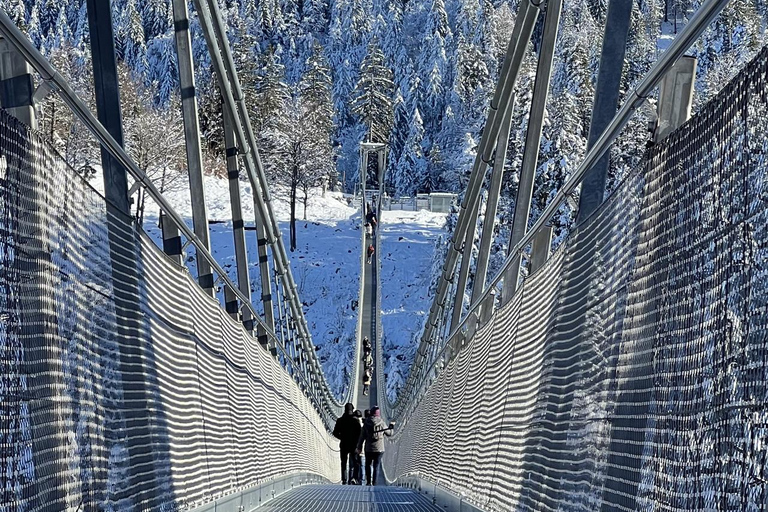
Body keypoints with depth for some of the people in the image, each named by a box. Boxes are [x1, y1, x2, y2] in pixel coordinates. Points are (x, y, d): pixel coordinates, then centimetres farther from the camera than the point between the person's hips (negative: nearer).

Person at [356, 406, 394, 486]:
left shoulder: (366, 423, -3)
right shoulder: (381, 422, -6)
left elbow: (362, 436, -1)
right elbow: (389, 433, 7)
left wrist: (359, 447, 6)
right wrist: (391, 426, 27)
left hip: (368, 448, 1)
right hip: (379, 449, -1)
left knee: (368, 465, 18)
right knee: (376, 467, 4)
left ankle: (368, 481, 11)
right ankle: (374, 483, 0)